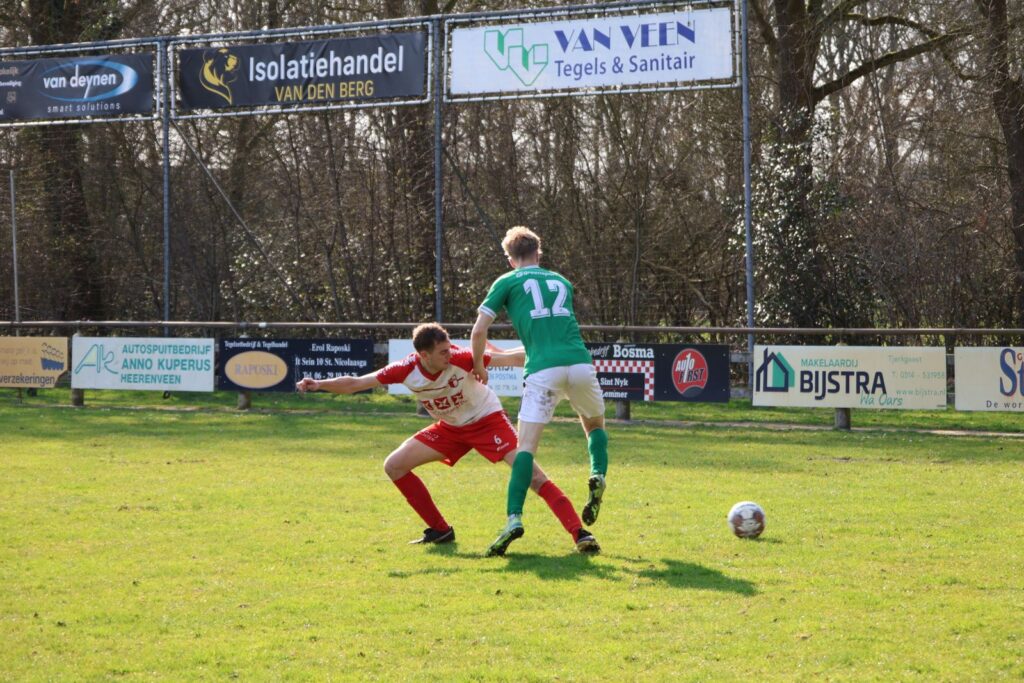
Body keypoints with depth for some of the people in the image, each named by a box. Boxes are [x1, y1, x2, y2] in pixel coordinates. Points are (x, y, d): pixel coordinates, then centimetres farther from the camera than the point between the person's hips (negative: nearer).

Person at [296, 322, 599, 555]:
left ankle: (579, 533, -22)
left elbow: (509, 358, -29)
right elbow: (354, 384, -14)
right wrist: (319, 384, -26)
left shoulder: (461, 359, -29)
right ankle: (440, 530, 7)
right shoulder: (407, 370, -20)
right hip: (451, 428, 5)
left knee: (529, 472, -23)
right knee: (394, 466, -3)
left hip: (487, 420, -5)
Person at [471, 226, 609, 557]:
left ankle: (514, 517, -19)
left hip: (543, 370, -3)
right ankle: (598, 476, 2)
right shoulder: (561, 282, 26)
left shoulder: (507, 282, 14)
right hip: (579, 362, 3)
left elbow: (479, 330, 8)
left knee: (526, 446, -4)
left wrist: (479, 365, 23)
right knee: (595, 424, 28)